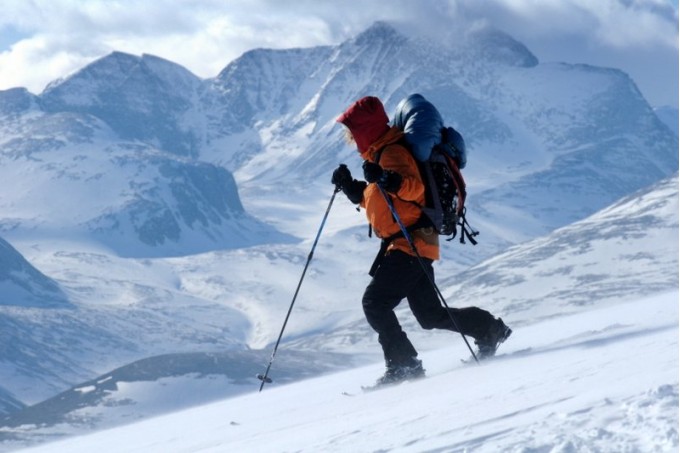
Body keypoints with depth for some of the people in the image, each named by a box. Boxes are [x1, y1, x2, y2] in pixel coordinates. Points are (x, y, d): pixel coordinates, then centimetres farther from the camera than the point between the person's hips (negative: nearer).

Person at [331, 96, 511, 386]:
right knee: (431, 315, 13)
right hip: (412, 243, 11)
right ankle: (489, 329, 20)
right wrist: (349, 186, 14)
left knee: (375, 303, -14)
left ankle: (403, 365, -12)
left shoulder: (392, 153, -13)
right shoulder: (378, 156, 19)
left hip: (411, 242, -11)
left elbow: (415, 187, -28)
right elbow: (372, 199, 28)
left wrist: (387, 180, -44)